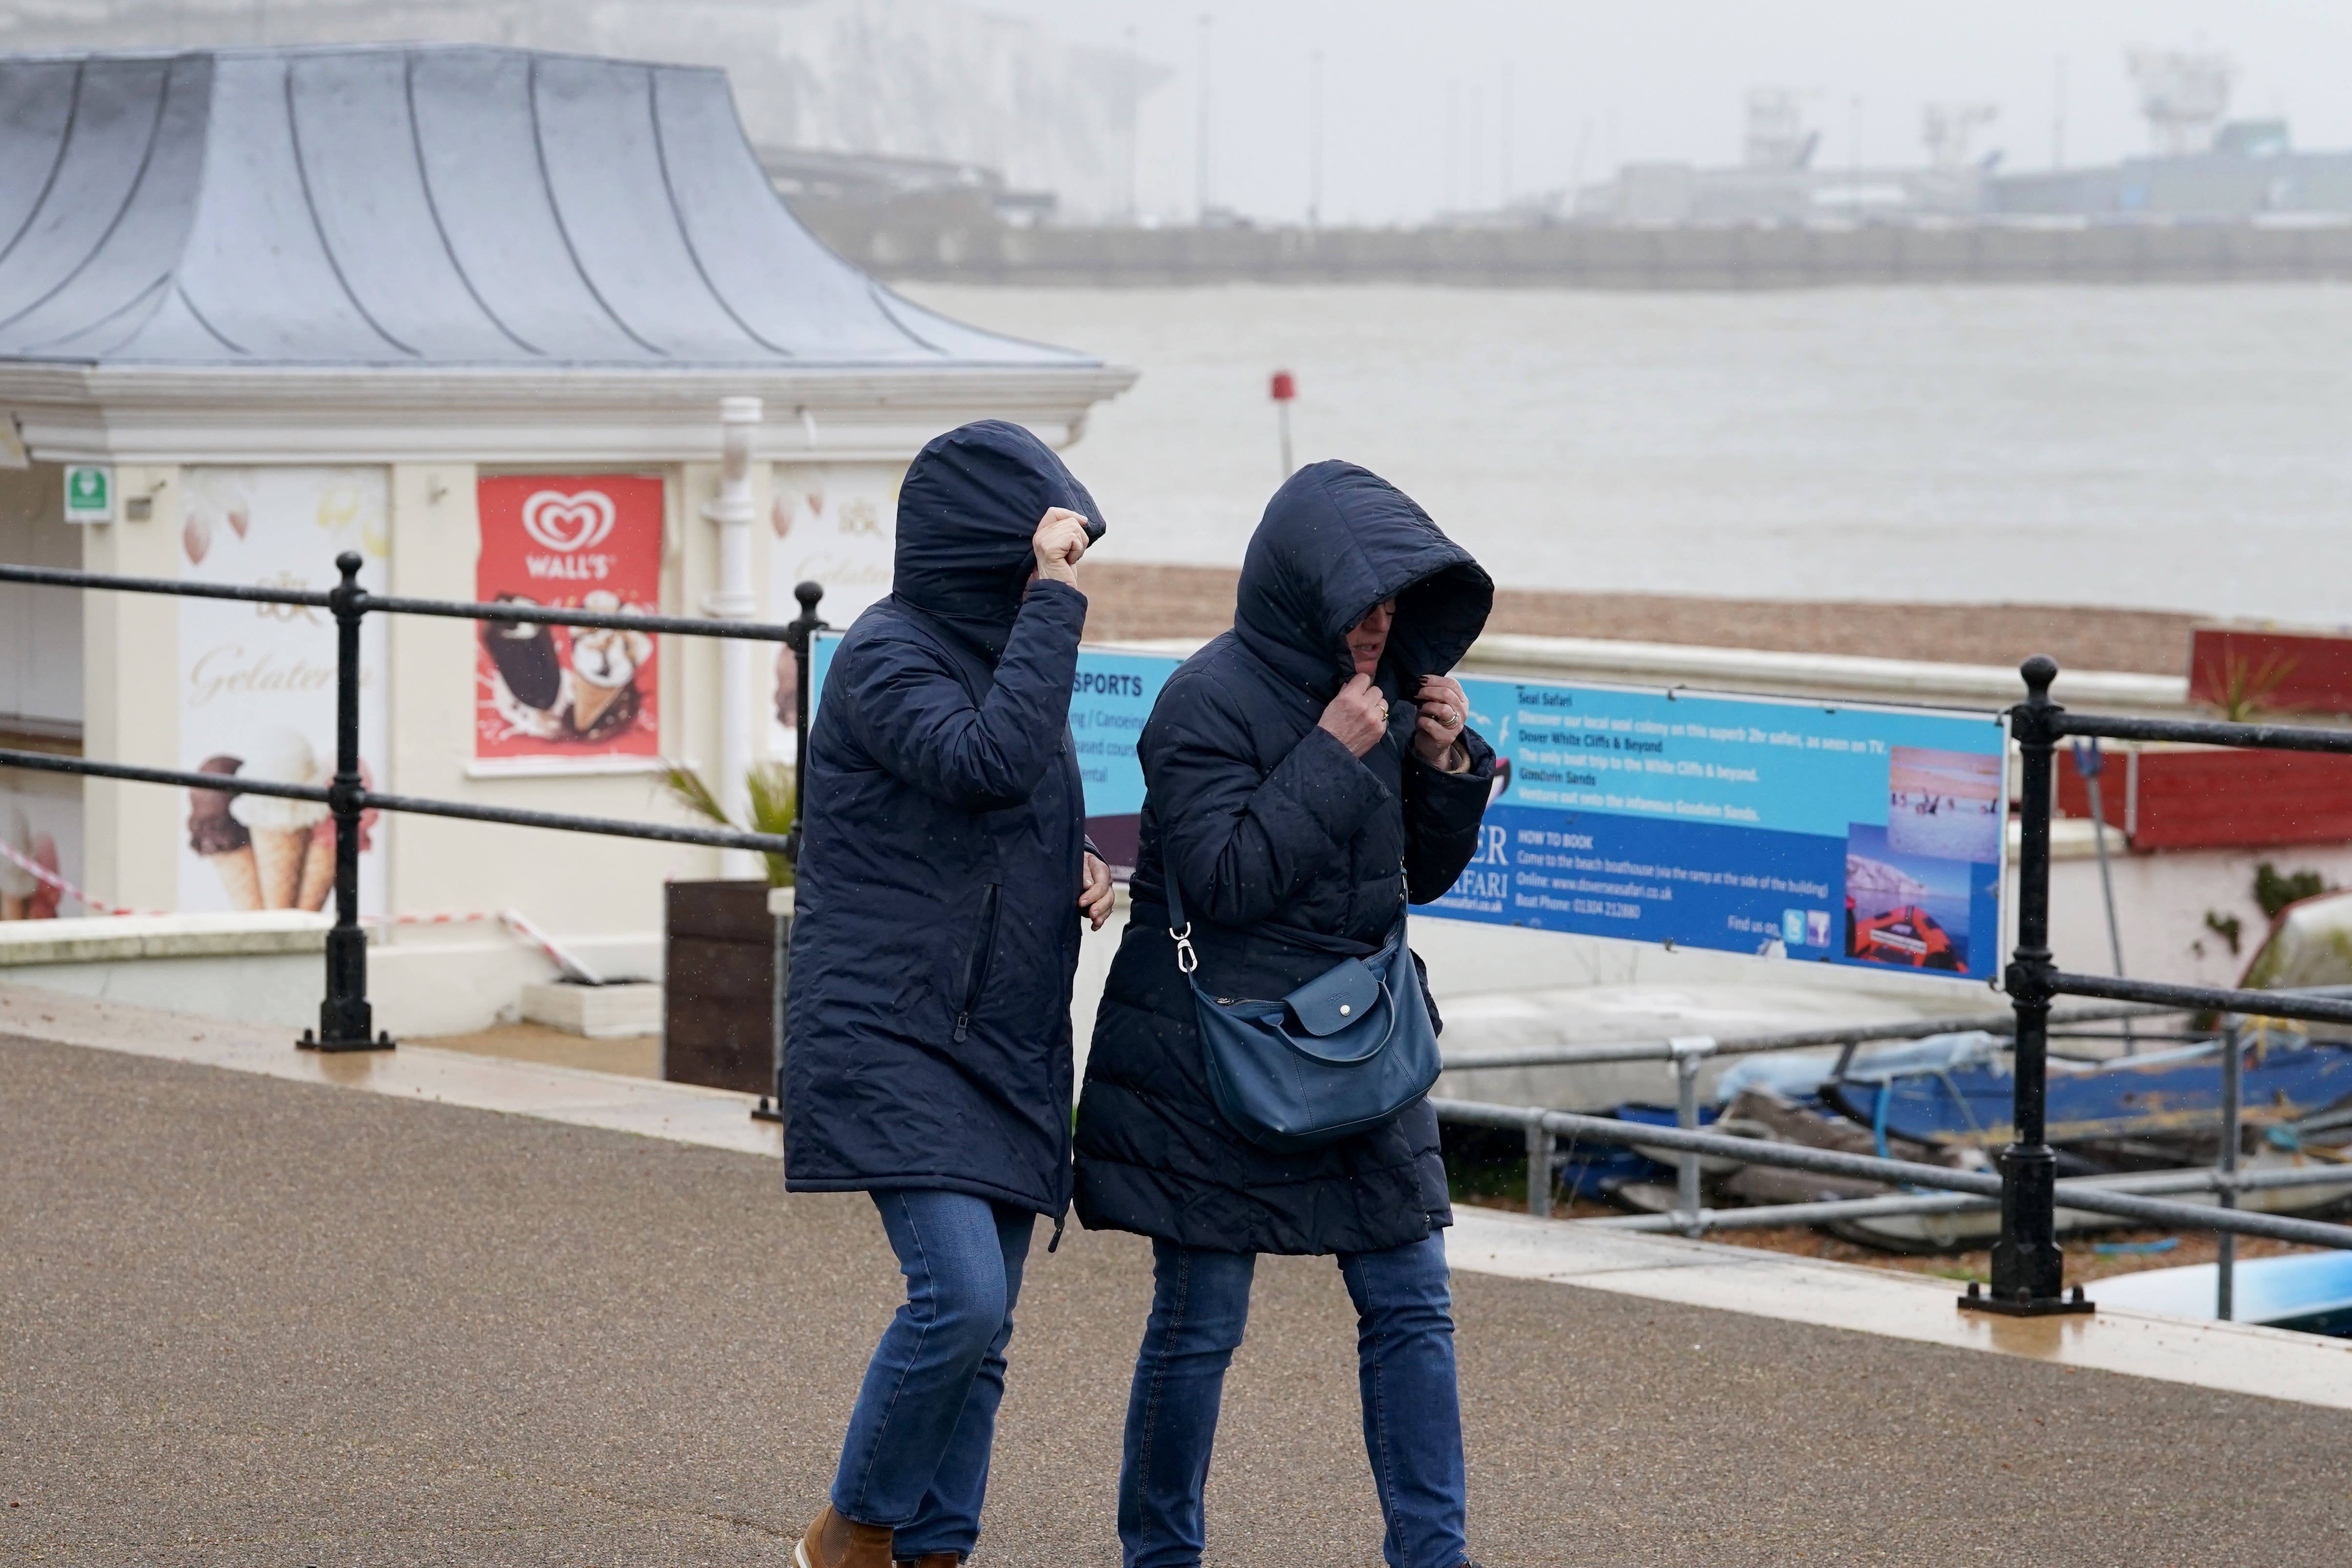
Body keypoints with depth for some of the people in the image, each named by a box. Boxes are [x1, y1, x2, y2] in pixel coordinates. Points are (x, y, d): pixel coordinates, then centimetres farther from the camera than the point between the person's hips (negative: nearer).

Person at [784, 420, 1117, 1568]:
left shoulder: (996, 648, 14)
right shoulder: (885, 656, -11)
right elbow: (990, 764, -28)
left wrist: (1076, 876, 5)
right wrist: (1053, 599, -24)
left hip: (1006, 1044, 8)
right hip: (893, 1037, -8)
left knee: (980, 1335, 6)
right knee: (960, 1296, -19)